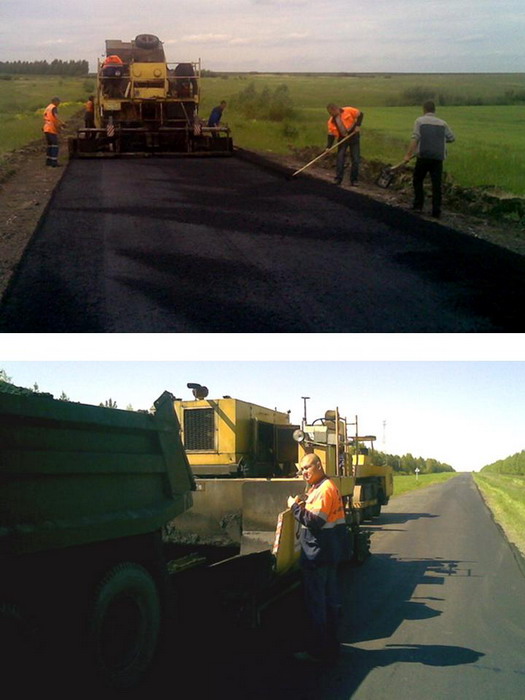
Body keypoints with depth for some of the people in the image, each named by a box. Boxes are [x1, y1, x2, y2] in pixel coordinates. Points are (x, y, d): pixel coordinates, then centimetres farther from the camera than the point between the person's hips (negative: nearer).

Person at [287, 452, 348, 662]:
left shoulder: (324, 489, -18)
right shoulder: (319, 488, 15)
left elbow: (315, 521, -24)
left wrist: (295, 506, -15)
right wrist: (302, 506, 3)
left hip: (318, 555, -11)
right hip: (328, 554, 11)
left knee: (316, 603, -3)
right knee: (330, 600, 16)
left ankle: (318, 650, 3)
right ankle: (330, 645, 25)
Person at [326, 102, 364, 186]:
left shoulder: (348, 111, -13)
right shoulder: (331, 121, -2)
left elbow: (360, 114, -5)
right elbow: (331, 135, -1)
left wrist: (358, 125, -17)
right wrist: (328, 147, -11)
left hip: (353, 136, -3)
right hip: (342, 139, 3)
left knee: (355, 159, -2)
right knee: (340, 158, -6)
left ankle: (354, 180, 6)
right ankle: (338, 179, 2)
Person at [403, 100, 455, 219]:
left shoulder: (420, 121, 2)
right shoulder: (442, 123, 11)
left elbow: (415, 139, -9)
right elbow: (452, 138, 16)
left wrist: (408, 154, -10)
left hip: (423, 156, -2)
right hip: (438, 157, 2)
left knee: (417, 181, 15)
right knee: (436, 184, 4)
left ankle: (418, 205, 10)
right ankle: (436, 211, 2)